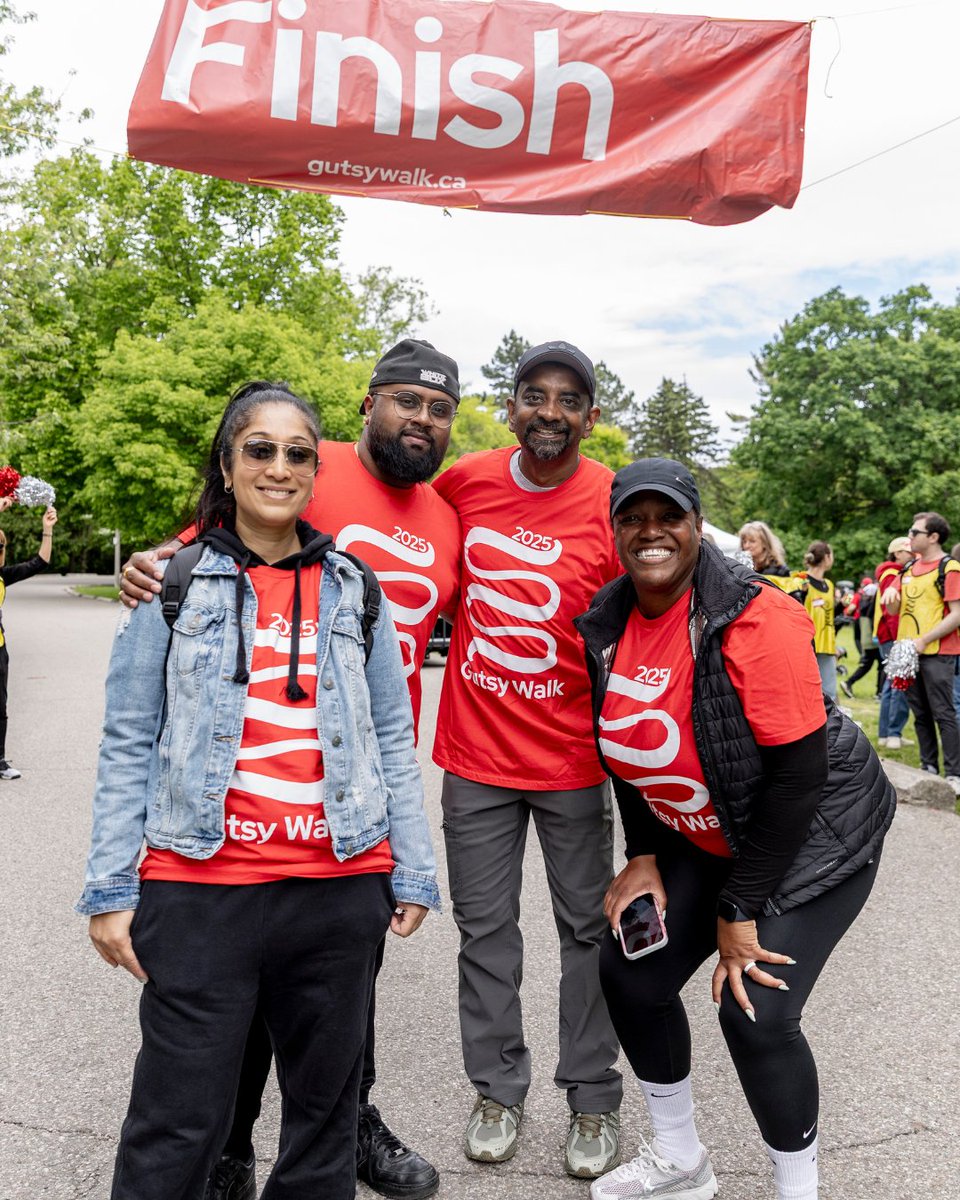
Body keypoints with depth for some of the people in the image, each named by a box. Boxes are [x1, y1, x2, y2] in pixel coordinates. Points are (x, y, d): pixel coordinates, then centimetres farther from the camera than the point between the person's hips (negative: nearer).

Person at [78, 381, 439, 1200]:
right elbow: (129, 745, 2)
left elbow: (392, 737, 8)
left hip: (342, 886, 3)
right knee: (179, 1122, 5)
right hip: (201, 887, -2)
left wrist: (414, 873, 5)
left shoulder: (353, 587, 8)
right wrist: (110, 889, -2)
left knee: (327, 1109, 16)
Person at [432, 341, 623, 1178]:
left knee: (587, 926, 11)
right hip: (474, 750, 3)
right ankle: (498, 1088, 31)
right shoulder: (463, 483, -1)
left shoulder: (616, 505, -10)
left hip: (571, 757, -2)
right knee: (485, 927, 12)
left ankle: (594, 1100, 29)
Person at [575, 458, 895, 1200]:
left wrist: (740, 909, -20)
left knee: (755, 1012, -15)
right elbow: (632, 749, 9)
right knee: (629, 973, 4)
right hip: (702, 839, 7)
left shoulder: (756, 620, -26)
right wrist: (643, 855, 2)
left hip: (813, 836, -7)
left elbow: (796, 776, -25)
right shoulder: (608, 623, -6)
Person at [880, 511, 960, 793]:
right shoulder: (910, 567, 13)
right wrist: (890, 594, -9)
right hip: (909, 652, 7)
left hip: (937, 653, -7)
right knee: (921, 714, 12)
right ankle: (929, 768, 20)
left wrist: (924, 641, -18)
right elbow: (892, 609, 14)